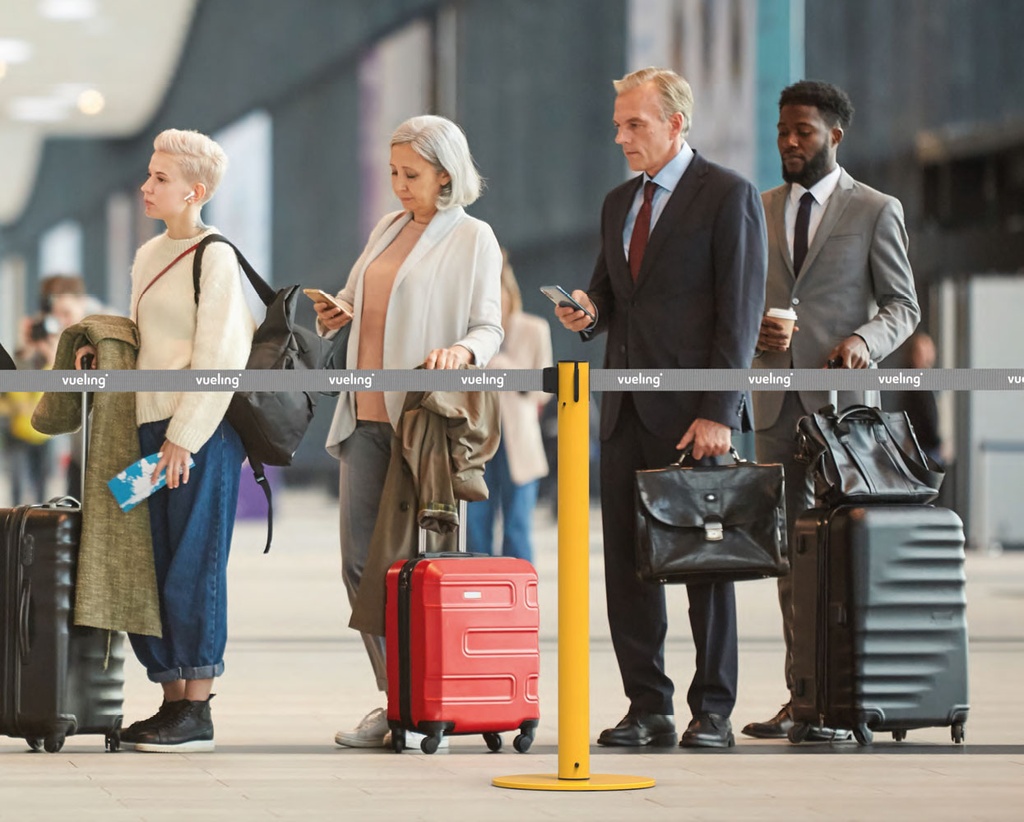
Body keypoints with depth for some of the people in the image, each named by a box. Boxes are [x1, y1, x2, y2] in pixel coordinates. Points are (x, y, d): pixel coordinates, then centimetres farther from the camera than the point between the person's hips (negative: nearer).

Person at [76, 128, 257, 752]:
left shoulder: (215, 257, -9)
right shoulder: (149, 257, 16)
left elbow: (220, 357, -14)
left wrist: (185, 437, -18)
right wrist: (104, 357, 6)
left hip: (203, 435, -8)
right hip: (153, 429, 8)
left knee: (192, 569, -6)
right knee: (149, 568, 7)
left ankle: (198, 715, -2)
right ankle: (173, 702, 14)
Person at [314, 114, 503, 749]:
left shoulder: (473, 239, -2)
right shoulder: (388, 229, 16)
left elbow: (490, 328, -6)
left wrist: (461, 351, -27)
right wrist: (341, 315, 4)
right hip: (366, 416, 6)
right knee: (360, 562, 2)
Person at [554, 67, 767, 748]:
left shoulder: (729, 196, -4)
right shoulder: (619, 202, 18)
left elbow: (741, 313, -9)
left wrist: (718, 412, -15)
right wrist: (589, 312, 2)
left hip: (693, 413, -7)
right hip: (627, 411, 7)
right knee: (626, 563, 4)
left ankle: (713, 711, 6)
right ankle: (649, 710, 10)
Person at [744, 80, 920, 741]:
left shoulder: (876, 211, 4)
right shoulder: (760, 211, 16)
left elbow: (904, 304, 4)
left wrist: (865, 340, -16)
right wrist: (755, 330, -4)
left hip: (840, 395, -4)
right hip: (776, 400, 4)